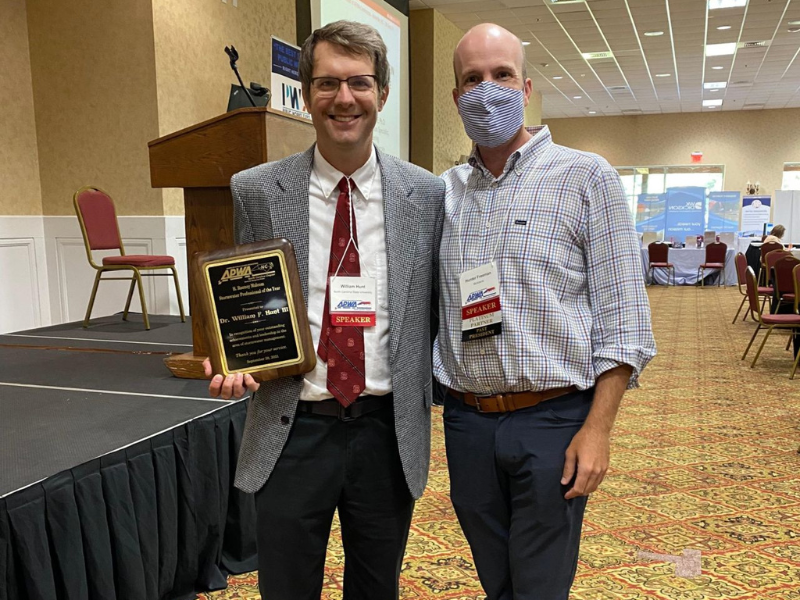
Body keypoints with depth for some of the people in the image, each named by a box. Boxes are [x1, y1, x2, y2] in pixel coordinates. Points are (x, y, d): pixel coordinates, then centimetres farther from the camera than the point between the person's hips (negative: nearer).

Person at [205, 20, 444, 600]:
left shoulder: (426, 194, -2)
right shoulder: (256, 190, -4)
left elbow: (433, 308, 5)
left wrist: (427, 404, 0)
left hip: (390, 431, 1)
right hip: (292, 429, 0)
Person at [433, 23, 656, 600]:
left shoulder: (587, 179, -4)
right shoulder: (444, 192, 7)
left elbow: (622, 319, -7)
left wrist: (598, 429, -12)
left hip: (552, 421, -3)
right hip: (466, 421, 4)